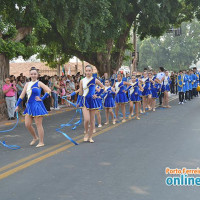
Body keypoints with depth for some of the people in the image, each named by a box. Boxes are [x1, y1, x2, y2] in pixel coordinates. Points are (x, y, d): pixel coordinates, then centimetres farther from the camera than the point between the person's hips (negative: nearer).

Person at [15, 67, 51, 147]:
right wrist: (17, 105, 9)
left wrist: (42, 98, -13)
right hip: (29, 106, 6)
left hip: (37, 106, -6)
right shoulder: (27, 84, 11)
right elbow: (22, 95, 12)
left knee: (38, 124, -1)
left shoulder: (39, 83, -5)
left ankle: (41, 142, 8)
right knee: (27, 124, 6)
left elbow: (49, 90, -15)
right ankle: (35, 138, 28)